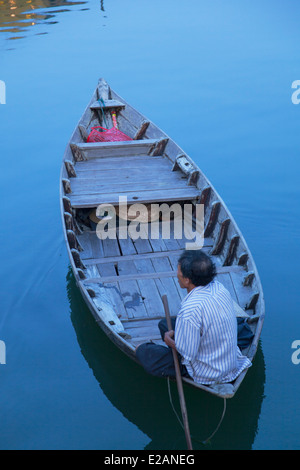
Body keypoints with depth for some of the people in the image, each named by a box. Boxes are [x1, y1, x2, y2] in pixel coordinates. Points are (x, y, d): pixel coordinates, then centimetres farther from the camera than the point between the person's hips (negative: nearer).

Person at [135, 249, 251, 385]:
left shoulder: (190, 310, -35)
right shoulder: (218, 286, -9)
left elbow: (188, 354, -25)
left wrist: (169, 340, -5)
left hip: (209, 374, -8)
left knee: (142, 352, -3)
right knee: (165, 323, 17)